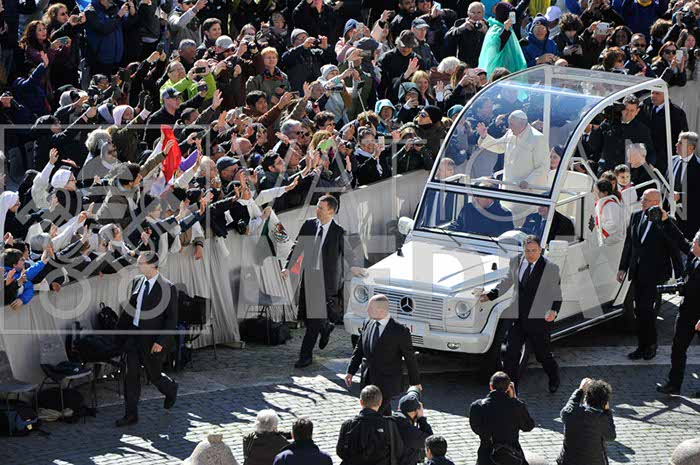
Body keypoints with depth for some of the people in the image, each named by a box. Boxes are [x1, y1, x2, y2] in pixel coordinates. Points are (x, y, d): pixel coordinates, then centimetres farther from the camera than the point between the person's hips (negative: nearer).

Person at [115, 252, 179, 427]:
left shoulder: (167, 288, -14)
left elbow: (171, 318, -14)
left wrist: (161, 341, -18)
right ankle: (131, 415, 10)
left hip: (152, 340, -5)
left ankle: (171, 389, 42)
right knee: (131, 375, 3)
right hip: (133, 334, 5)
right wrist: (119, 329, 13)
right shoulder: (137, 281, 5)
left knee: (153, 375, 9)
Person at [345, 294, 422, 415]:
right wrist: (351, 371, 8)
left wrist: (415, 382, 1)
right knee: (384, 414, 18)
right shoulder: (367, 323, 3)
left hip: (387, 383, -6)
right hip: (368, 380, 6)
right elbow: (359, 349, 13)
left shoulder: (400, 331, -16)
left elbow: (410, 357, -6)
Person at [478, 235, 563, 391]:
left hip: (539, 320, -3)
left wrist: (554, 311, -18)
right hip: (518, 319, 3)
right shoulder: (516, 262, 6)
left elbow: (556, 295, -1)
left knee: (542, 354, 10)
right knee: (510, 354, 0)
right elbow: (507, 282, 22)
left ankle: (554, 379, 39)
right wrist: (490, 295, 13)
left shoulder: (551, 268, -5)